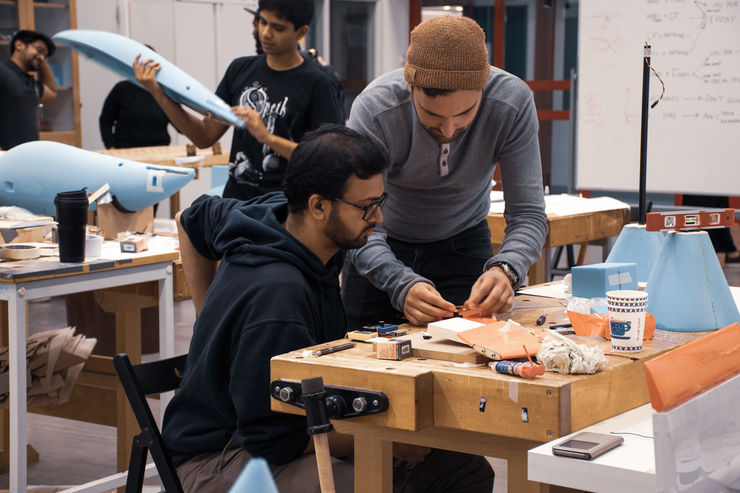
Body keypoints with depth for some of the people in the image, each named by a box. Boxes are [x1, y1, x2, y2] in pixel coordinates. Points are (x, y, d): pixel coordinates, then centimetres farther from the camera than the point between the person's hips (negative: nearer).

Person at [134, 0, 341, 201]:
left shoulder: (316, 84, -3)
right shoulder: (241, 69, 14)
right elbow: (206, 136, 14)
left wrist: (267, 137, -18)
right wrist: (160, 95, 2)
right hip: (235, 198, 4)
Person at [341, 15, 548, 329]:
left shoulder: (513, 102, -28)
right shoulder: (373, 109, -32)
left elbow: (528, 213, -25)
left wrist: (505, 270, -46)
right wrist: (402, 284, -52)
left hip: (463, 243, 1)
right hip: (384, 246, -1)